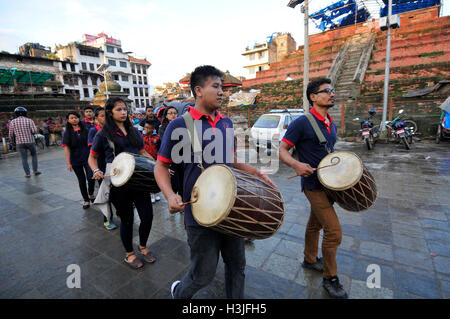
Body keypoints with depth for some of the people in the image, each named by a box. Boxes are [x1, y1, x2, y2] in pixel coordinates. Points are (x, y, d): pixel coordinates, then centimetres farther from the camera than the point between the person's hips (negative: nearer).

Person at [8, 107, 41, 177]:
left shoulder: (13, 122, 2)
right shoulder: (29, 120, -1)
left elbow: (11, 134, 0)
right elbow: (34, 131, -14)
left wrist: (13, 143, 14)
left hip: (20, 143, 0)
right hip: (30, 142, 0)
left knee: (24, 158, 5)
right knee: (34, 155, 18)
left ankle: (27, 174, 5)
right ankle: (35, 170, 12)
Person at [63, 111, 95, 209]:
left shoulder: (85, 129, 2)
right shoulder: (67, 132, -1)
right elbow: (66, 148, -4)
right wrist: (68, 163, -10)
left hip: (87, 158, 0)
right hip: (75, 160, 0)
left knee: (91, 178, -9)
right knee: (81, 180, 8)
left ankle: (91, 194, 21)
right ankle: (86, 200, 22)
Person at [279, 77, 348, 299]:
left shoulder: (330, 124, 12)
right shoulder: (302, 123, -14)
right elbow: (282, 150, -16)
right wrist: (297, 165, -33)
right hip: (314, 185, -8)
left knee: (315, 224, 21)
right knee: (334, 231, -6)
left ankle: (310, 259, 42)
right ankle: (330, 278, 15)